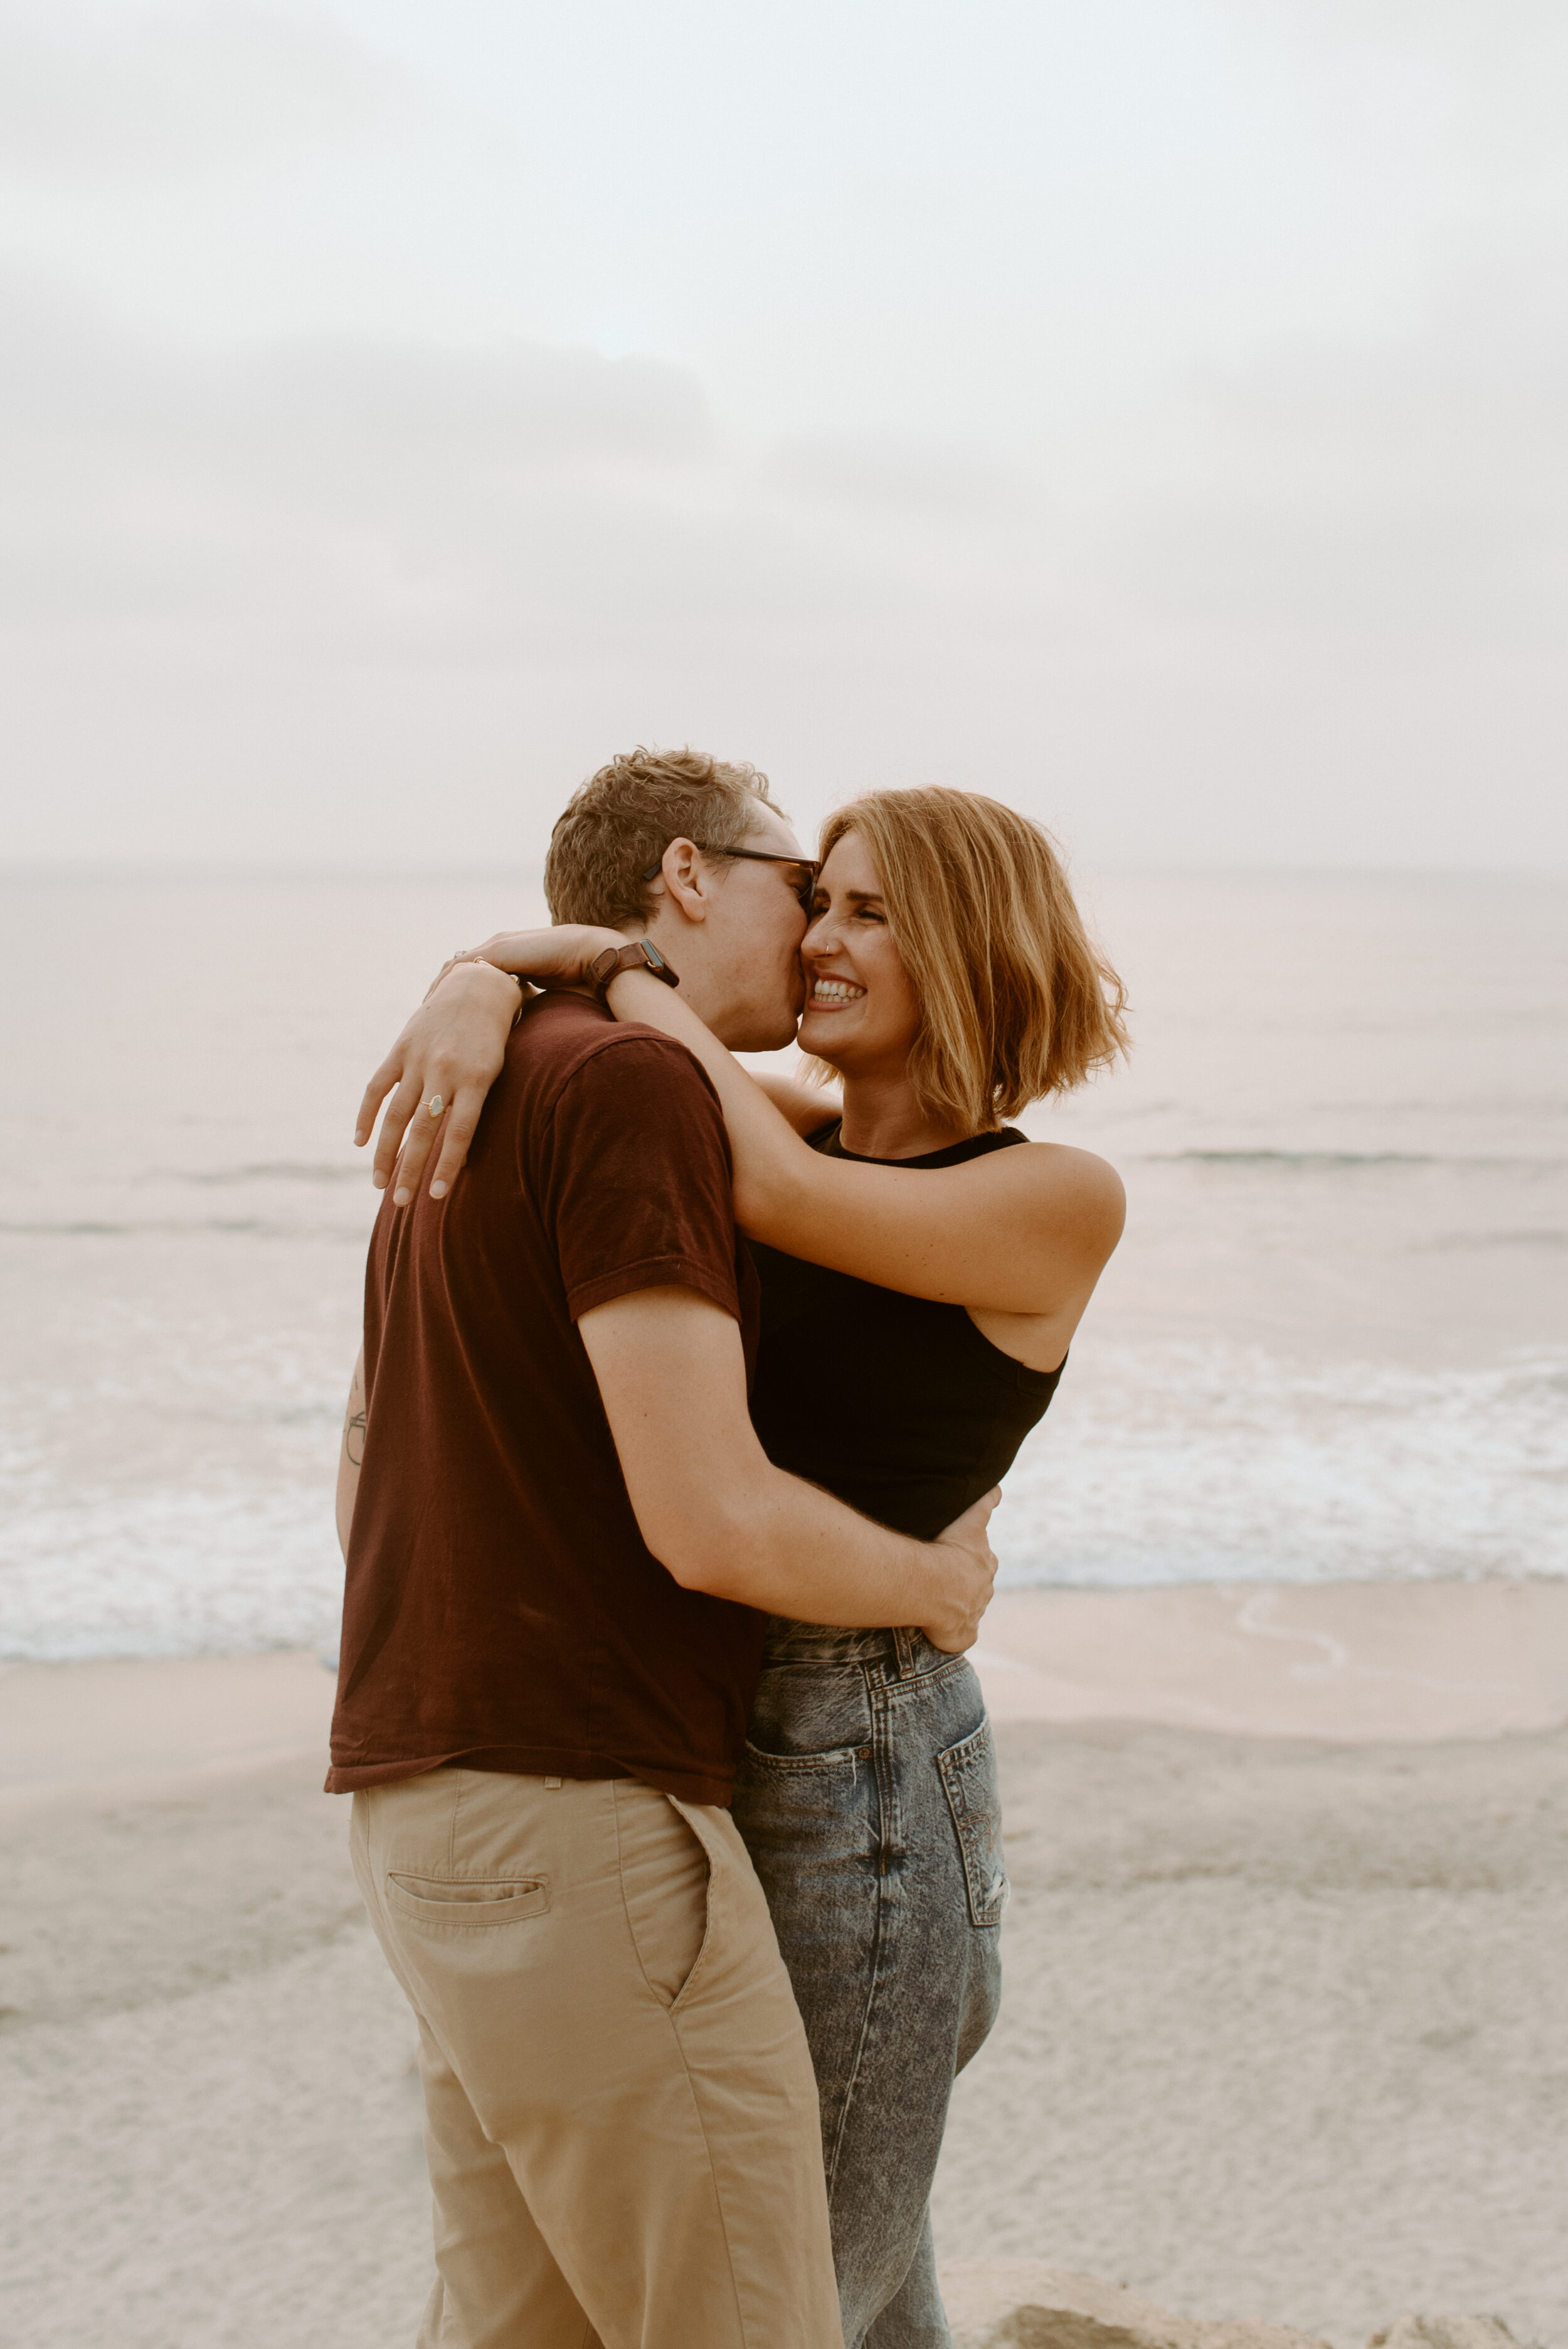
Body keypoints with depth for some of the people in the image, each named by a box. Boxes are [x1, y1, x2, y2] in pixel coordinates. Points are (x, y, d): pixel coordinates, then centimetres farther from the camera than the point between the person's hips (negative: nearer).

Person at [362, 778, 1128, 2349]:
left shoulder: (1065, 1201, -9)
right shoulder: (800, 1127, 8)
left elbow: (778, 1198, -22)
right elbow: (557, 980, 5)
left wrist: (622, 958, -10)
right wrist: (475, 990, -19)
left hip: (859, 1784, -7)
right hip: (715, 1761, 7)